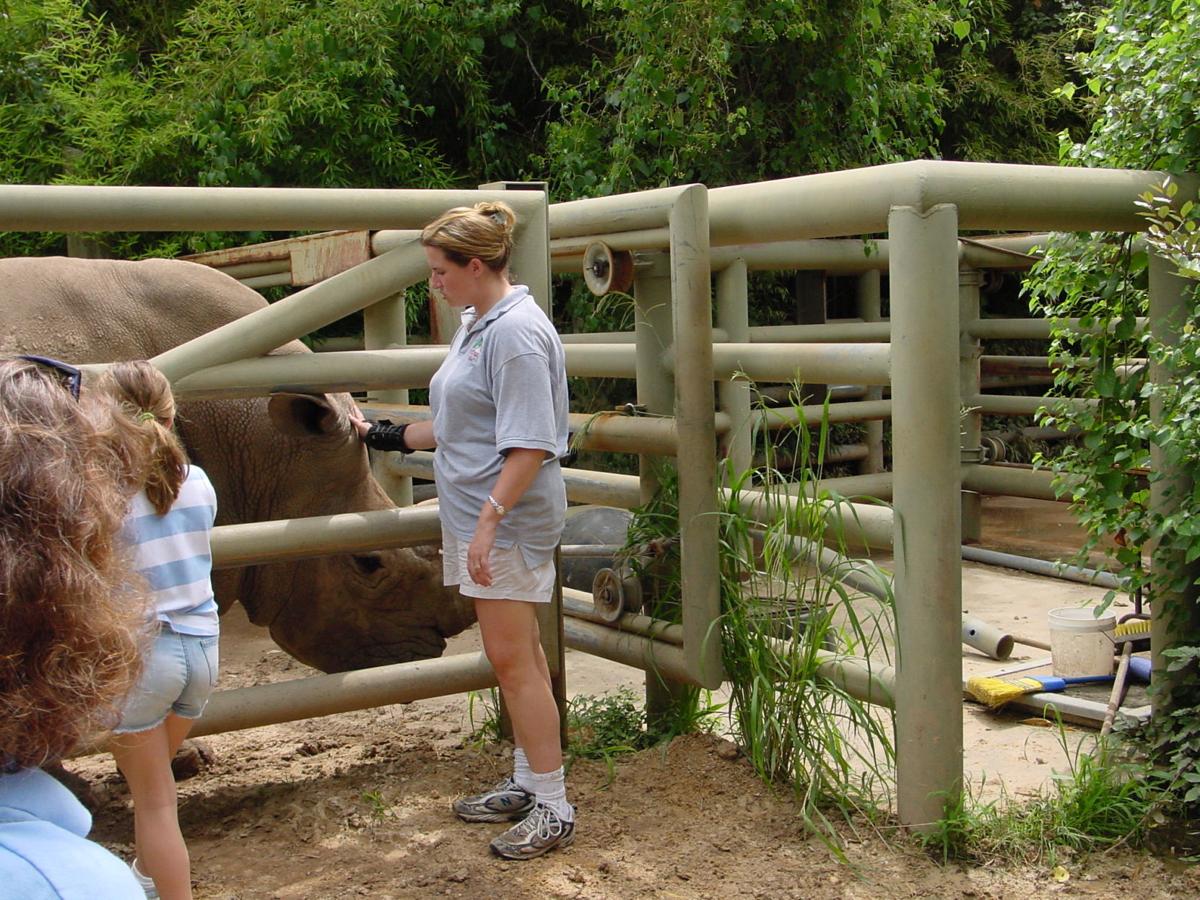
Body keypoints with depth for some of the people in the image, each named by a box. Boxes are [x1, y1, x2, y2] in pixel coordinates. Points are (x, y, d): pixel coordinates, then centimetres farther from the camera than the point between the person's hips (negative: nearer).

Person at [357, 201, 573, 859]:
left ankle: (553, 808, 6)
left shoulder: (517, 331, -16)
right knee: (517, 657, 16)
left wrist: (489, 521, -24)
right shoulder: (476, 324, 15)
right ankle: (526, 785, 27)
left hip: (507, 521, -10)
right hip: (476, 516, 10)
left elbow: (528, 445, -22)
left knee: (513, 659, -4)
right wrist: (388, 437, 29)